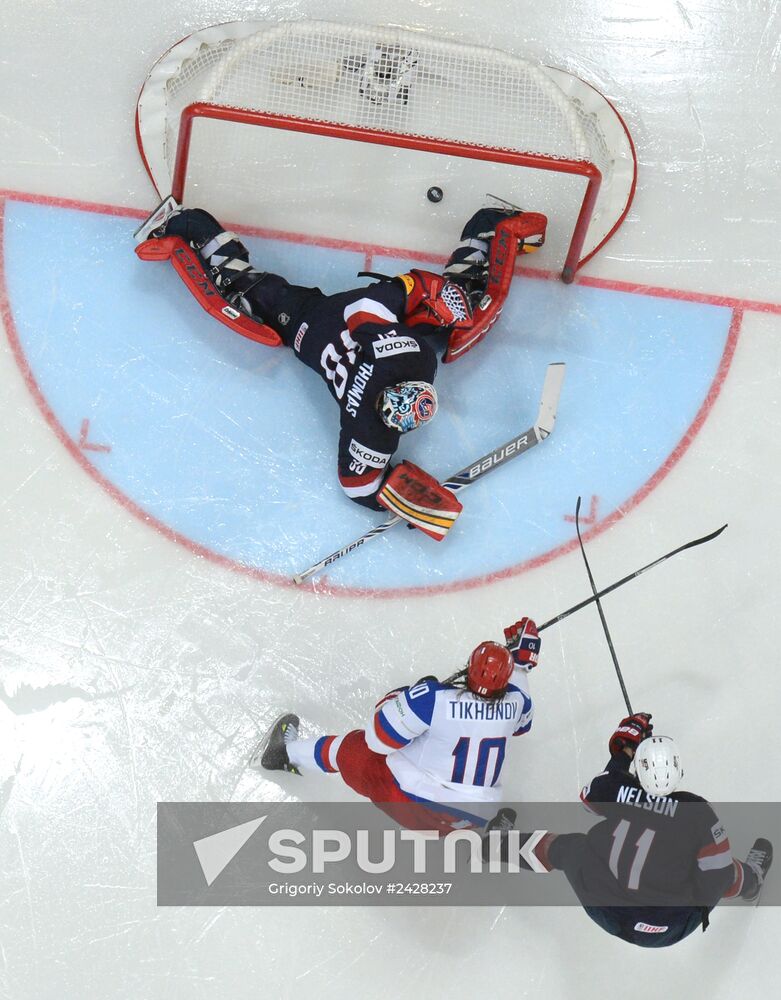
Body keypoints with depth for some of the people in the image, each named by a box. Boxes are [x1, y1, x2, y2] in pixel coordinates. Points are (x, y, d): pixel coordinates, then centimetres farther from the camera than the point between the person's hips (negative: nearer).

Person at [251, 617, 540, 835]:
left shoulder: (432, 697, -22)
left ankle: (285, 753, 36)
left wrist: (402, 696, 3)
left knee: (356, 748, 20)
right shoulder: (514, 702, -9)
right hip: (472, 820, 3)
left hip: (411, 804, -3)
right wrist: (521, 660, 21)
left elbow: (378, 739, -15)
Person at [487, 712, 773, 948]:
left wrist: (621, 753, 14)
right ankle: (751, 878, 55)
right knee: (723, 868, 21)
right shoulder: (698, 812, -21)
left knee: (568, 847, 25)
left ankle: (501, 844, 45)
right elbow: (720, 877, -14)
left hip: (605, 914, 1)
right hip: (671, 929, -1)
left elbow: (588, 797, 10)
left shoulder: (616, 789, -15)